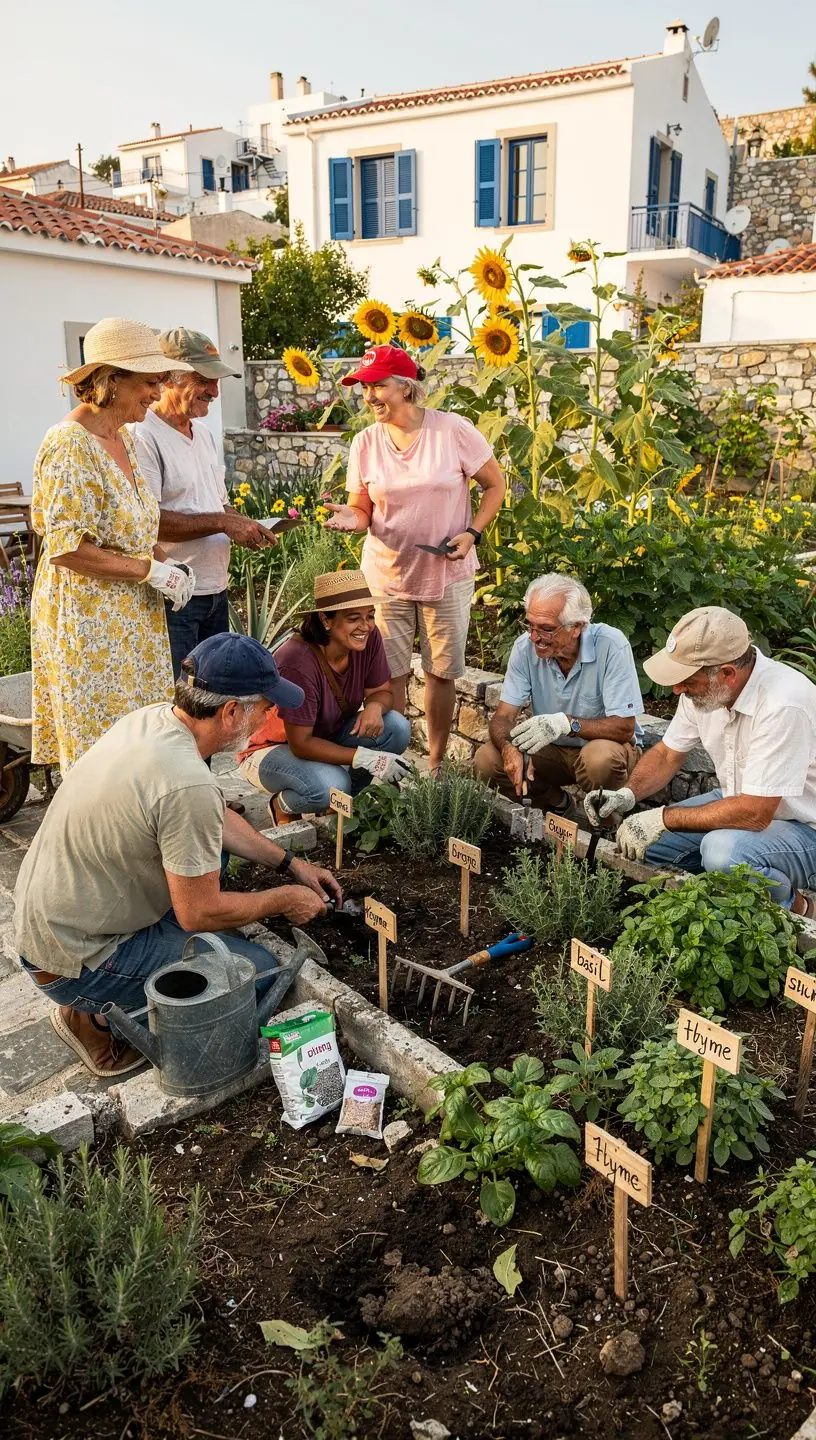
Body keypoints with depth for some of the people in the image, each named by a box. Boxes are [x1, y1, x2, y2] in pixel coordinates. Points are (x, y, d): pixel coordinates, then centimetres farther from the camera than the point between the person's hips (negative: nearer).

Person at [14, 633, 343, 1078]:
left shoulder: (151, 718, -3)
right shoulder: (188, 785, -30)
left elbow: (218, 819, 12)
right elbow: (198, 913, -20)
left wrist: (290, 865, 12)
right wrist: (284, 899, -4)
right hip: (75, 965, -8)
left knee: (210, 842, 17)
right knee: (259, 968, -4)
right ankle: (102, 1017, 4)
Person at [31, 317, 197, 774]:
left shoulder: (122, 439, 10)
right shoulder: (70, 446, -17)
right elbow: (66, 548, -22)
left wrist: (166, 562, 3)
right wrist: (151, 571, -17)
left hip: (132, 614, 9)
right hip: (90, 620, -9)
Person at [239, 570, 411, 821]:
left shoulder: (369, 638, -16)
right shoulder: (299, 662, -33)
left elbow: (383, 691, -1)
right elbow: (300, 744, -29)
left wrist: (375, 706, -27)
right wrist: (366, 758, -34)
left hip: (328, 737, 7)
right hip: (271, 749, -7)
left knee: (397, 728, -17)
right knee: (330, 785, -36)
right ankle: (282, 805, 0)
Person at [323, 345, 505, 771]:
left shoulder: (454, 430, -8)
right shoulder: (365, 442, 0)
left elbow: (495, 485, 1)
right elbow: (363, 509, 5)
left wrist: (471, 533, -12)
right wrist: (350, 517, -18)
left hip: (447, 574, -1)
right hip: (387, 575, 2)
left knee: (441, 673, 8)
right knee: (389, 675, 3)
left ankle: (436, 763, 24)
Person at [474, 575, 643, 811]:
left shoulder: (611, 645, -24)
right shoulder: (526, 646, -13)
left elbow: (625, 727, -25)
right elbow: (503, 716, -12)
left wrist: (567, 723, -40)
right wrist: (509, 748, -36)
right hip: (552, 748, 4)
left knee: (600, 758, -37)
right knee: (485, 760, -17)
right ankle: (555, 802, 9)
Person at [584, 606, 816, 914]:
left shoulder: (783, 705, -33)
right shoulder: (704, 685, -8)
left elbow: (754, 814, -32)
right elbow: (667, 754, 7)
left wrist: (663, 818, -25)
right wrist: (627, 795, -12)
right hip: (740, 801, 7)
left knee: (723, 851, -35)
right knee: (642, 839, -5)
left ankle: (791, 906, -4)